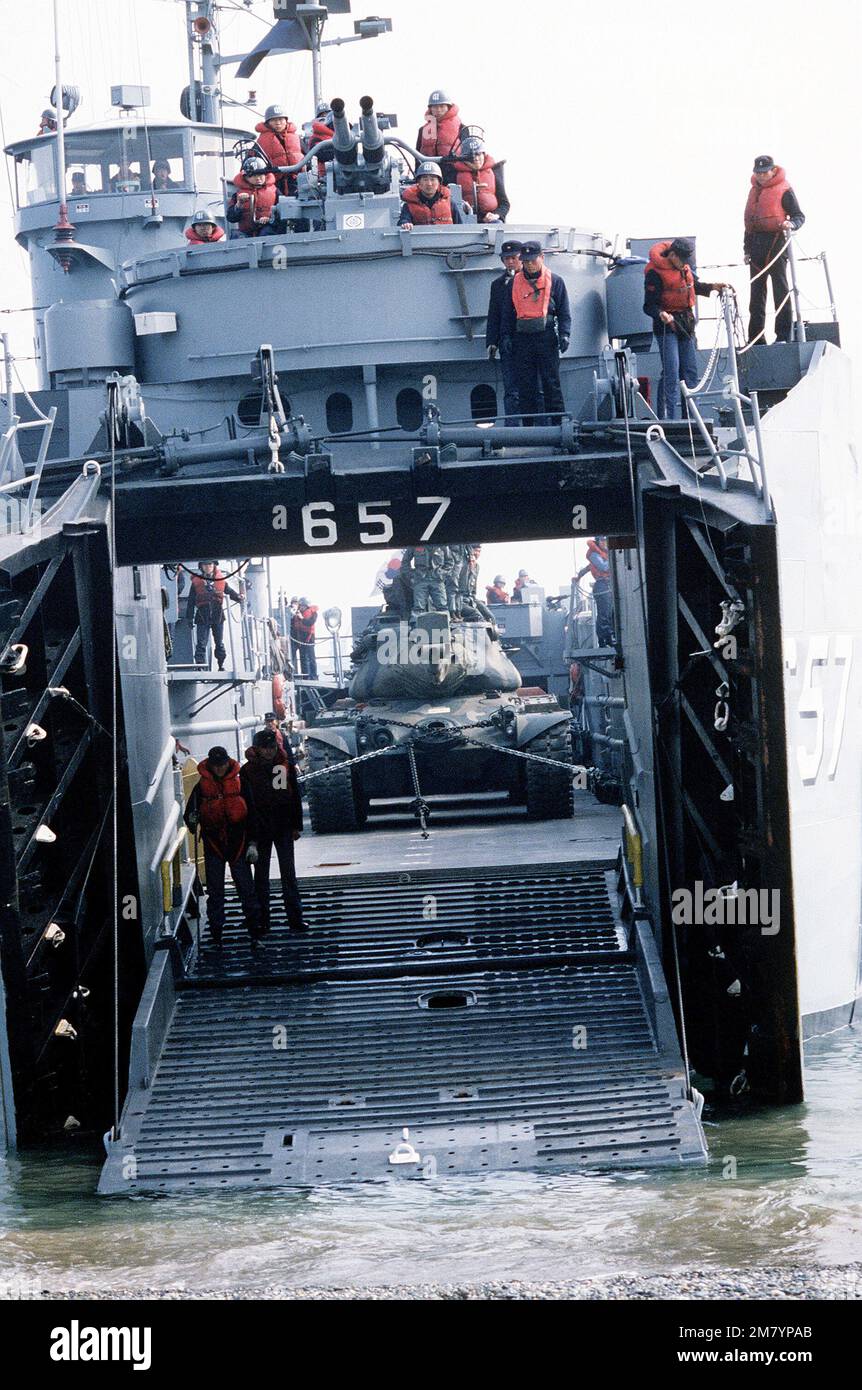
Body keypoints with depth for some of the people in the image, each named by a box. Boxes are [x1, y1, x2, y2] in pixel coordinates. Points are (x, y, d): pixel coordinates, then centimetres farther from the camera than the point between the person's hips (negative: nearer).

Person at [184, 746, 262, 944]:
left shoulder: (239, 783, 1)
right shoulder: (202, 786, 1)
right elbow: (189, 813, 4)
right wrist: (193, 821, -20)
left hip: (238, 844, 0)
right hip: (213, 845, 0)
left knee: (246, 888, 0)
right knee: (215, 892, 4)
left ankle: (254, 927, 7)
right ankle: (216, 931, 11)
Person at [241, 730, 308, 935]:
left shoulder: (286, 765, 1)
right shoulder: (248, 770, -6)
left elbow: (295, 796, 8)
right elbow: (247, 803, -9)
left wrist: (296, 826, 5)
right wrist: (251, 838, -13)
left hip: (283, 827, 1)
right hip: (259, 830, -1)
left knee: (288, 872, 4)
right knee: (261, 874, 6)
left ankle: (295, 917, 8)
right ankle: (262, 920, 11)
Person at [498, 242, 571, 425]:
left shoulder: (554, 281, 5)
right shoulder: (515, 283, 11)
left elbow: (564, 312, 5)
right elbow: (507, 312, 17)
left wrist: (564, 334, -8)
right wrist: (505, 336, 7)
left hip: (546, 337, -3)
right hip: (522, 338, 3)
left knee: (551, 384, -3)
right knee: (525, 386, 3)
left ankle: (557, 422, -1)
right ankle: (528, 426, 6)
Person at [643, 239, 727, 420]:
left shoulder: (683, 266, 5)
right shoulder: (655, 273, -17)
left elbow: (694, 285, 24)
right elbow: (649, 306, -17)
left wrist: (712, 287, 9)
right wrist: (661, 314, -36)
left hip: (686, 323, 8)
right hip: (667, 324, -8)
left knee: (690, 371, 10)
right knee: (671, 372, -16)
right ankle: (670, 417, -17)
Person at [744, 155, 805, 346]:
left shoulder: (783, 189, -1)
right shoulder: (754, 190, 19)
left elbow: (799, 215, -2)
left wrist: (791, 224, -24)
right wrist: (747, 248, 19)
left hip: (775, 241, -7)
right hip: (756, 243, 7)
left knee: (780, 290, -8)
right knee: (756, 292, 7)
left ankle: (783, 335, -9)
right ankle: (755, 337, 10)